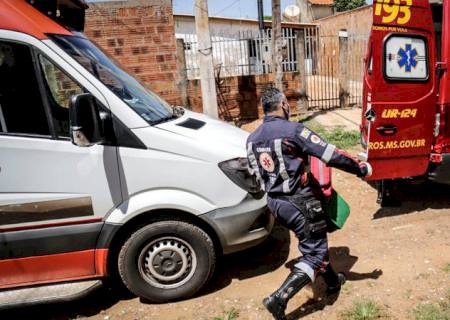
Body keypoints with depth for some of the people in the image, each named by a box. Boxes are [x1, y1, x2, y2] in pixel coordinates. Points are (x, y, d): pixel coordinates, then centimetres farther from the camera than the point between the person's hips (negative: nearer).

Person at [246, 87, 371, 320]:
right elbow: (332, 155, -16)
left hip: (274, 202, 8)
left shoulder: (252, 138, 5)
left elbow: (255, 172, 15)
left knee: (314, 242, 26)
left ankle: (332, 281, 44)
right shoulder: (293, 130, -17)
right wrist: (360, 168, -2)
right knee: (314, 252, 5)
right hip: (299, 202, -8)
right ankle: (279, 299, -4)